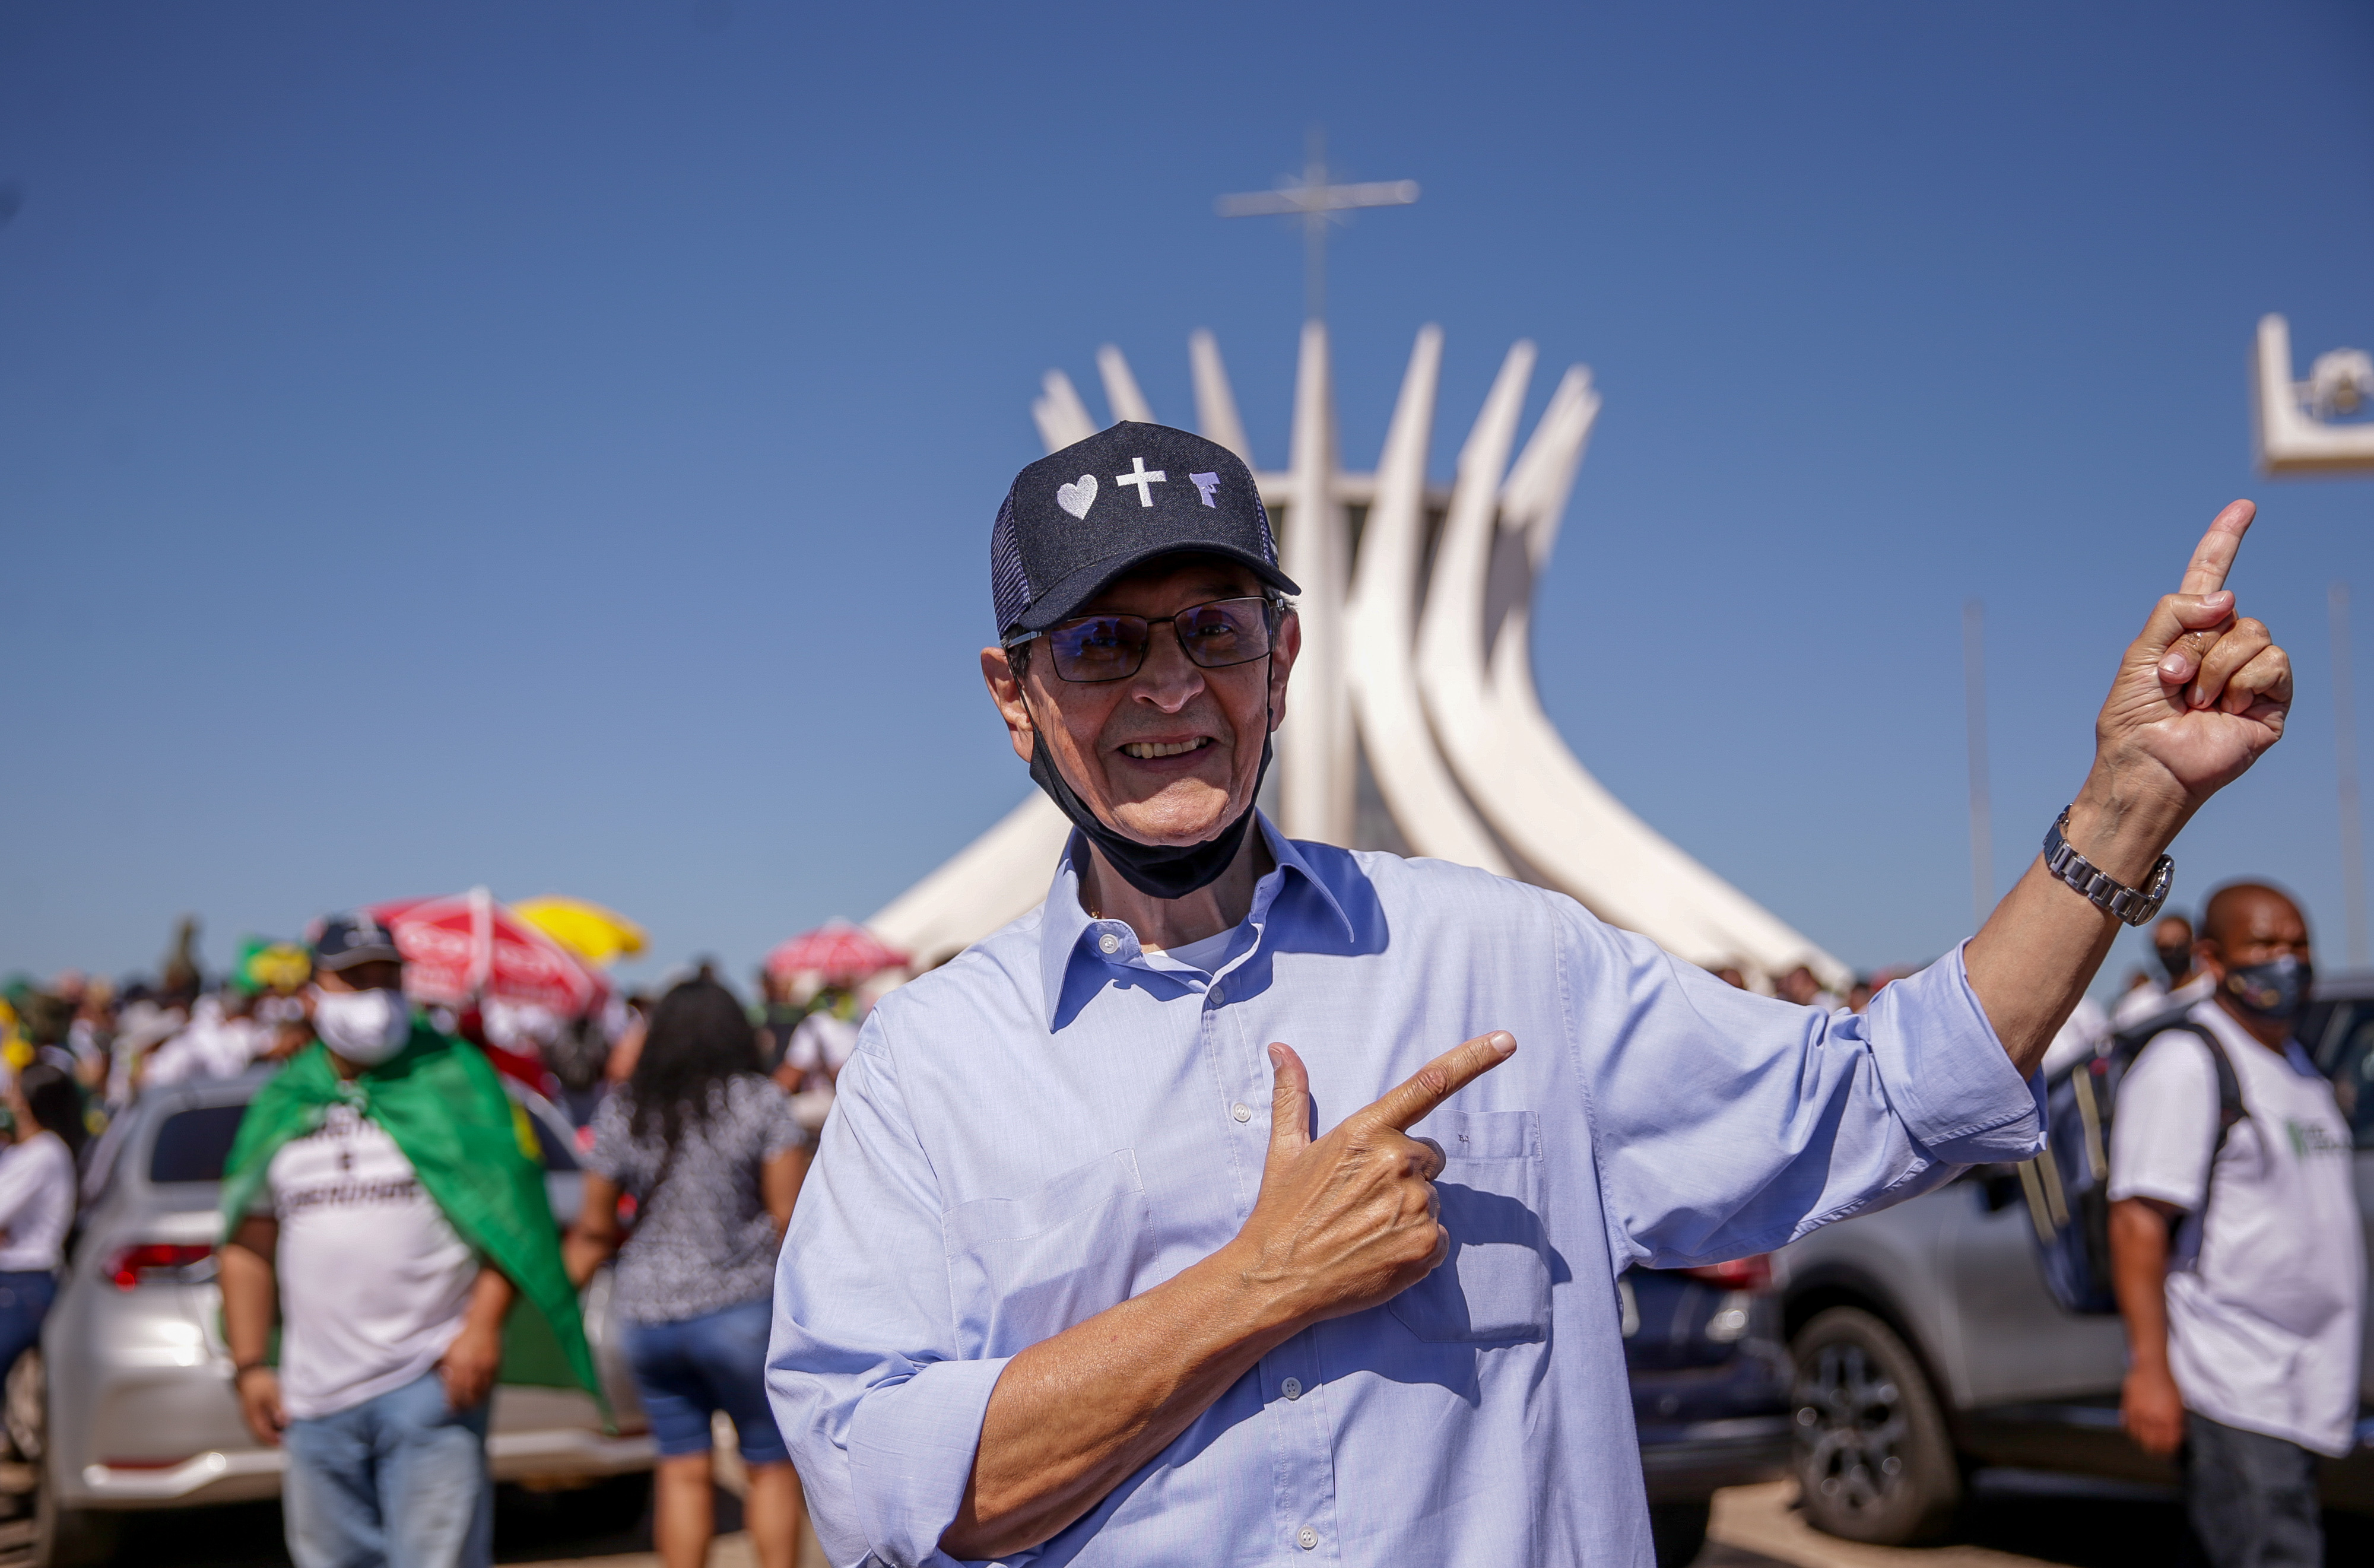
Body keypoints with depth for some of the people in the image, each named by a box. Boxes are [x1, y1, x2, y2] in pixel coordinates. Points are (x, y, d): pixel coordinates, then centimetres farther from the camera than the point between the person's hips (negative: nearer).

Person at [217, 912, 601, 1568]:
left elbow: (511, 1211, -3)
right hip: (316, 1396, 4)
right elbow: (248, 1247, 17)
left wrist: (482, 1325, -13)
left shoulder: (452, 1077, 1)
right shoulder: (280, 1105, 13)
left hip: (431, 1383, -4)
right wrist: (249, 1365, 10)